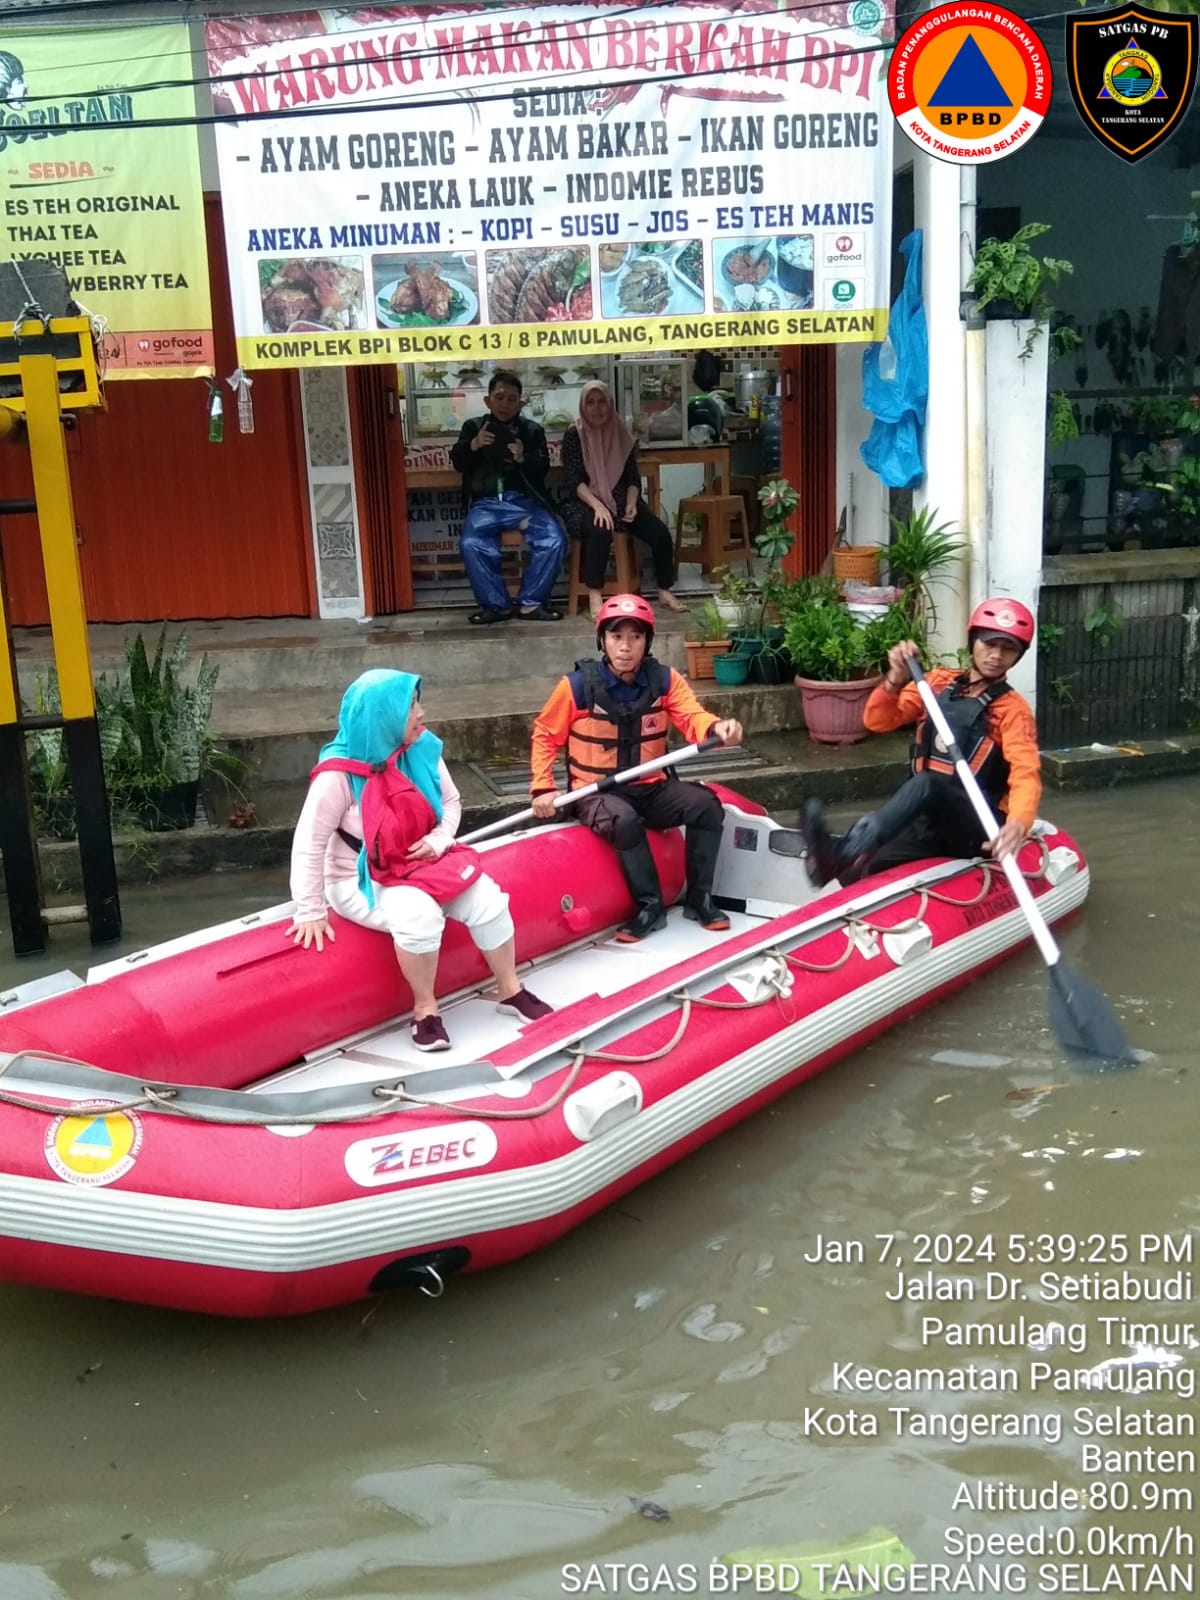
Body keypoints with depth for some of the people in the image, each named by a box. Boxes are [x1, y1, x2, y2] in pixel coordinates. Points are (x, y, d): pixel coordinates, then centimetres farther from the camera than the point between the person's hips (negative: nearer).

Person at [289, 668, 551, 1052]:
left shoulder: (423, 751, -5)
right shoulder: (339, 773, -22)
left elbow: (451, 802, 9)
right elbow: (308, 844, -18)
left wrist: (439, 841, -11)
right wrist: (311, 911, -17)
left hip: (419, 864, 6)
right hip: (359, 881, -5)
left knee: (486, 898, -15)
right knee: (419, 914, -35)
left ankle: (510, 991, 6)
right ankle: (425, 1008, -13)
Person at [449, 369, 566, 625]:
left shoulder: (532, 430, 14)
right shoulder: (473, 426, 16)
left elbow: (543, 468, 2)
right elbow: (457, 462, 6)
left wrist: (523, 459, -20)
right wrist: (473, 446, -16)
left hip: (524, 500, 0)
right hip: (486, 502, 0)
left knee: (554, 539, -26)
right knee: (471, 544, -30)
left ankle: (531, 603, -14)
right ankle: (495, 605, -15)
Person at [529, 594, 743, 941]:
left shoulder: (665, 680, -2)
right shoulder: (578, 685, -9)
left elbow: (691, 716, -18)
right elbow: (545, 735, 2)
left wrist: (716, 727, -42)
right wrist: (543, 787, -9)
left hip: (651, 789, 4)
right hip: (596, 793, -3)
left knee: (706, 804, -20)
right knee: (624, 820, -37)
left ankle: (699, 897, -4)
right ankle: (650, 904, -19)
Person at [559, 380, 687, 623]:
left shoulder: (622, 434, 7)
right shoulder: (574, 435, -5)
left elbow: (633, 477, 7)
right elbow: (573, 480, -13)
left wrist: (631, 503, -13)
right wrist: (597, 505, -27)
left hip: (620, 500, 4)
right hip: (584, 503, -4)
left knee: (660, 532, -17)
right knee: (599, 531, -38)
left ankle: (664, 592, -1)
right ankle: (595, 596, -31)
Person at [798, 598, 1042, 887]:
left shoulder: (1013, 709, -3)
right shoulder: (940, 681, 11)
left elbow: (1026, 773, -19)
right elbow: (878, 721, 5)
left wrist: (1018, 823, -41)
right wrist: (896, 679, -16)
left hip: (979, 829, -5)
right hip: (928, 822, 5)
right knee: (862, 873, -28)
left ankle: (841, 855, -58)